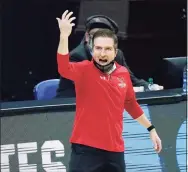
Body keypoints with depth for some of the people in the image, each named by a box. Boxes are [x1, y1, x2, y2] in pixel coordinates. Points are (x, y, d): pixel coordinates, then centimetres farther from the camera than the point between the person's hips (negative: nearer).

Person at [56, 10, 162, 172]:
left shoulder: (123, 73, 6)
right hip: (86, 149, -5)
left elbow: (131, 104, 22)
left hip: (114, 149, 5)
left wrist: (151, 128, 27)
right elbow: (64, 69, -31)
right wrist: (64, 36, -43)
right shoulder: (84, 70, -9)